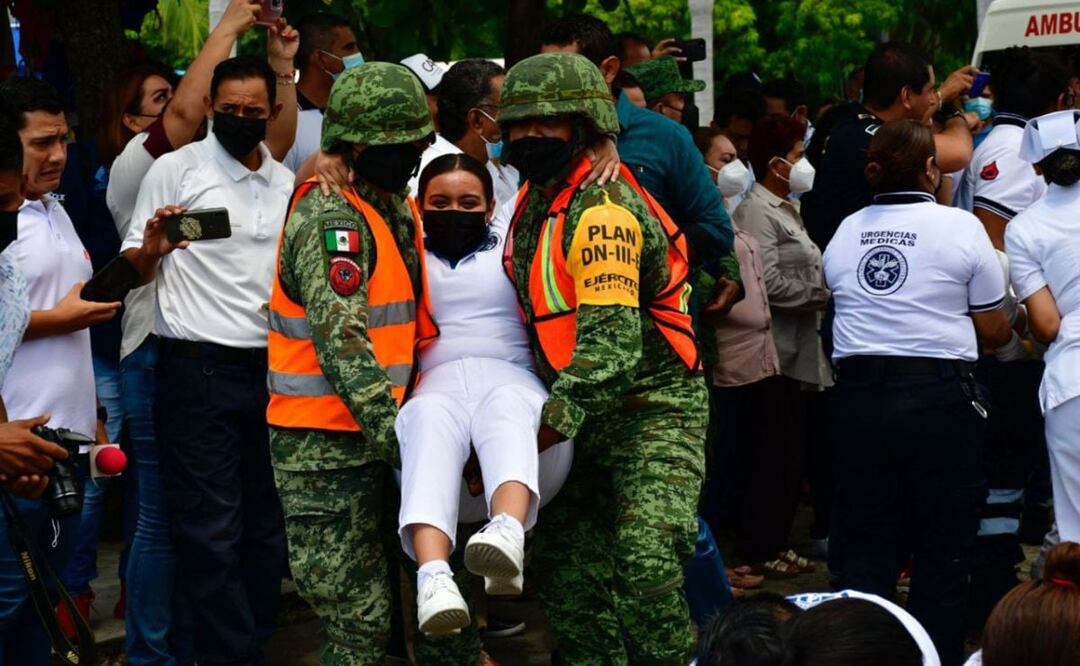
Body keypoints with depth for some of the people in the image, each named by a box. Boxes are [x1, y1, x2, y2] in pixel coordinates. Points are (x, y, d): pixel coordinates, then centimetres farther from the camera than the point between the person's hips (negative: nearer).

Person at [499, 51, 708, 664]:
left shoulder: (602, 209, -21)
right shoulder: (536, 199, 8)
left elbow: (612, 341, -29)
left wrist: (557, 416, -31)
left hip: (653, 409, -9)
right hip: (590, 416, 9)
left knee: (646, 561, -21)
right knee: (566, 562, 8)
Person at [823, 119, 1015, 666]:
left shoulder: (845, 232, 7)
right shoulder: (960, 226, -3)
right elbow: (992, 331, 1)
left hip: (857, 399, 3)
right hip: (939, 399, -3)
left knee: (867, 545, 11)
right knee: (944, 553, 7)